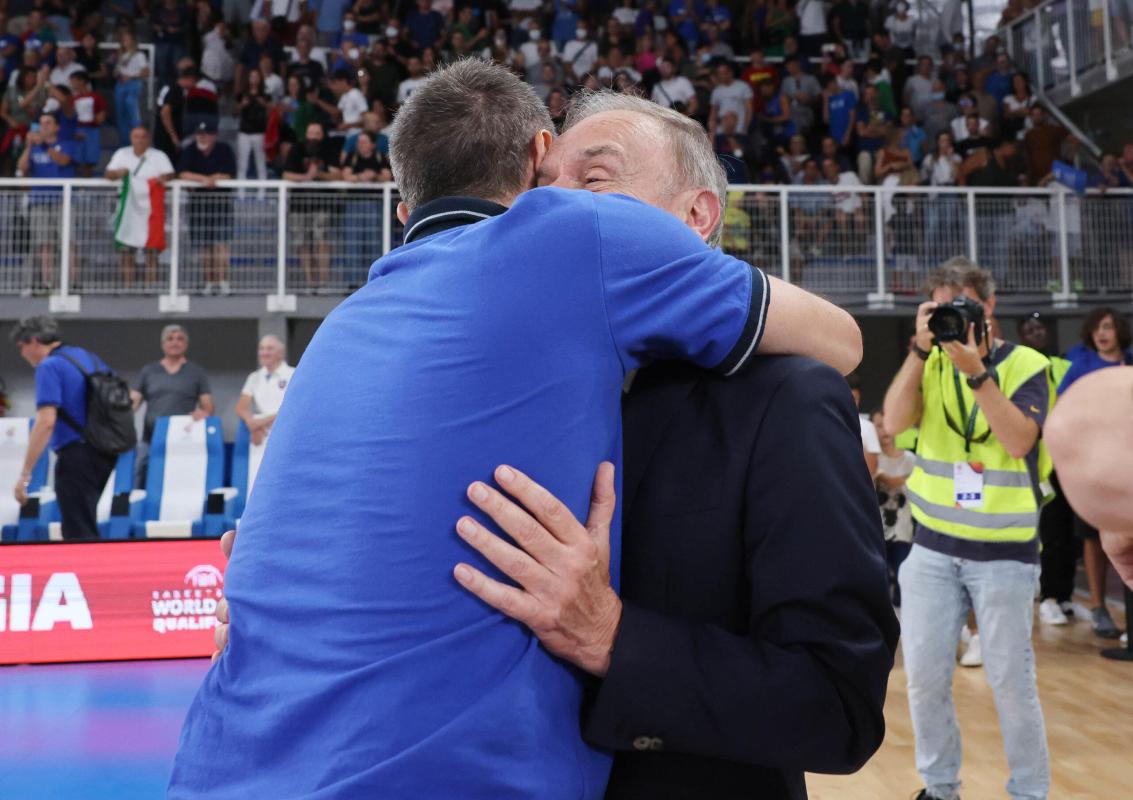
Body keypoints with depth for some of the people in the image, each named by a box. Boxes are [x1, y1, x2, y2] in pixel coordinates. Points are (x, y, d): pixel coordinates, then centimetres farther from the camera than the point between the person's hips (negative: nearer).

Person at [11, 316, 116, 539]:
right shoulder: (91, 358, 14)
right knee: (86, 525, 19)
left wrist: (25, 475, -19)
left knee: (78, 533, -3)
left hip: (77, 455, -8)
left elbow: (46, 422, -20)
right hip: (106, 453, 8)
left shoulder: (50, 367, -10)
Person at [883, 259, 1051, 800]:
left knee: (1011, 680, 4)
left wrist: (975, 370, -24)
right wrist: (921, 348, -15)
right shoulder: (931, 362, 6)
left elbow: (1019, 441, -19)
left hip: (1004, 552, -3)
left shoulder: (1026, 365, -4)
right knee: (925, 676, 6)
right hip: (933, 546, 3)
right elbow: (895, 422, -10)